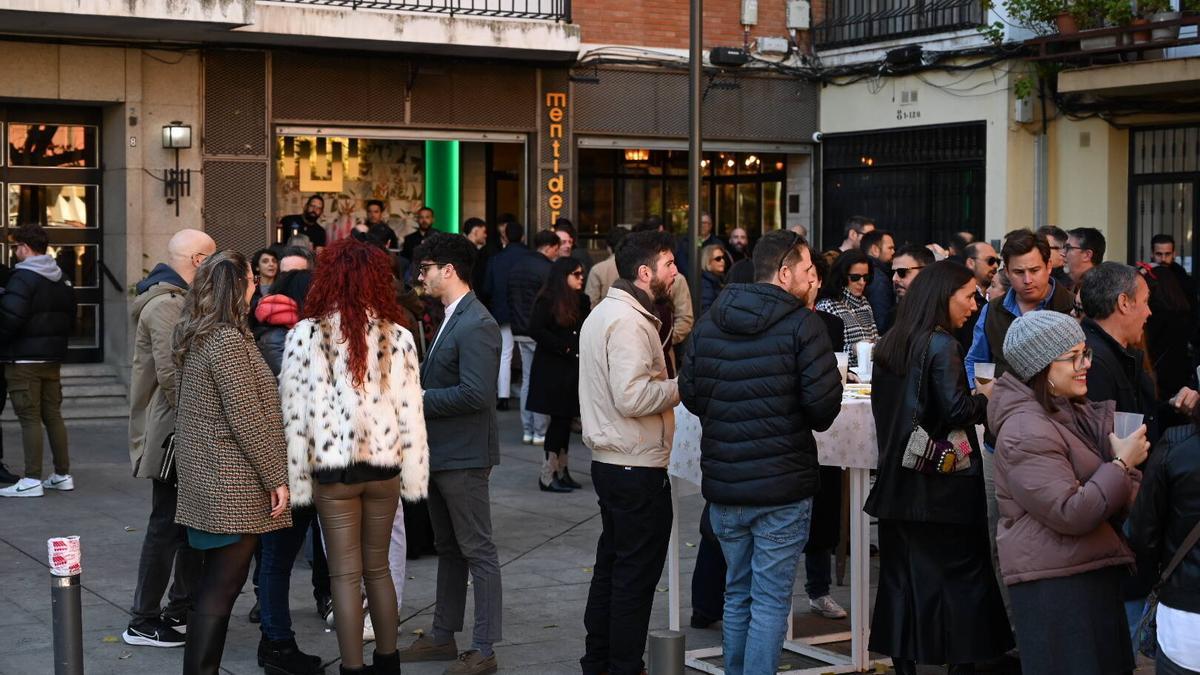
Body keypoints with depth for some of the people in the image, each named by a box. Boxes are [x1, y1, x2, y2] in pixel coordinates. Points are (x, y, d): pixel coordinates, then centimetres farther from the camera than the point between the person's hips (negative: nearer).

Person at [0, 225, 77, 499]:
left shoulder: (23, 278, -14)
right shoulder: (61, 279, 12)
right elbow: (70, 320, 16)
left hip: (23, 360, -8)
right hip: (52, 359, 8)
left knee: (30, 418, -5)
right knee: (53, 415, 13)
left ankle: (32, 480, -5)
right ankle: (63, 475, 15)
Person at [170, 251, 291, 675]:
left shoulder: (193, 338, 11)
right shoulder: (229, 342, -17)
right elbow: (246, 419, -19)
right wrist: (276, 478, -14)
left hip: (203, 481, 9)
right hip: (233, 487, -9)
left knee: (214, 586, 15)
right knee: (221, 589, -4)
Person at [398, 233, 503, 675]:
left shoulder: (476, 325, -19)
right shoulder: (451, 319, 13)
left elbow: (474, 393, -26)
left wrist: (420, 400, -18)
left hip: (463, 456, -10)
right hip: (439, 453, 10)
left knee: (477, 551, -2)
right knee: (448, 549, 18)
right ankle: (443, 636, 28)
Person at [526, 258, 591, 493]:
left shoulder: (582, 301, 11)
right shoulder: (546, 301, -8)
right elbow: (536, 330, -15)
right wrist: (564, 347, -12)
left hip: (573, 369, 6)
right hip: (552, 370, -6)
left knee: (565, 419, 9)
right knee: (559, 419, -6)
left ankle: (562, 471, 15)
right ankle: (548, 475, -1)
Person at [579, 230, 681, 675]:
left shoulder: (605, 312, 15)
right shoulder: (629, 321, -18)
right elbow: (632, 397, -27)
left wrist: (668, 385, 12)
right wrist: (682, 386, -14)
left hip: (609, 461, 11)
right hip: (638, 467, -11)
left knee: (612, 564, 17)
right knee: (638, 572, -1)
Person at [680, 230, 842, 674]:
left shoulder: (709, 323, 4)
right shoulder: (802, 325, -12)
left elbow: (690, 394, 5)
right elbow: (824, 405, -16)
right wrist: (798, 416, 6)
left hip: (722, 484, 5)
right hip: (783, 486, -5)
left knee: (737, 594, 19)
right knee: (770, 601, 2)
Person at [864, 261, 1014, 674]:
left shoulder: (890, 345, 9)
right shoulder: (940, 345, -13)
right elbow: (957, 411, -18)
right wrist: (985, 397, -2)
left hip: (899, 483, 7)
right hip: (945, 485, -7)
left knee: (902, 576, 9)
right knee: (962, 578, 1)